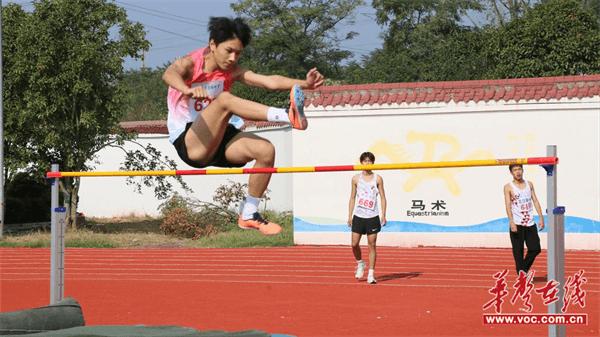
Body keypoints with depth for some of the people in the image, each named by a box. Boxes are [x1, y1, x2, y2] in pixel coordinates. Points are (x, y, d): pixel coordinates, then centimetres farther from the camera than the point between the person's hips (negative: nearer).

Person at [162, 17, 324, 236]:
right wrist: (187, 90, -60)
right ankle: (287, 116, -46)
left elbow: (269, 81, -10)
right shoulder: (190, 64, -11)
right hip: (188, 142, -6)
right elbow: (169, 74, -36)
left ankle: (249, 215, -2)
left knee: (265, 150, -17)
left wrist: (304, 84, -27)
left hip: (216, 141, 7)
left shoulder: (231, 71, 4)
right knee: (224, 99, -30)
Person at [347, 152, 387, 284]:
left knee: (372, 245, -2)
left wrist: (383, 215, -7)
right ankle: (360, 264, 25)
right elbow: (352, 198, 10)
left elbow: (383, 198, 3)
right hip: (358, 216, 2)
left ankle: (371, 274, 1)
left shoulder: (377, 179, 2)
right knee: (354, 244, -3)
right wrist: (349, 216, 5)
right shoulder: (356, 179, 6)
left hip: (373, 217, -1)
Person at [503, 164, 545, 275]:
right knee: (518, 252, -2)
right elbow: (508, 205, -12)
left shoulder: (529, 184, 11)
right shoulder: (508, 187, -4)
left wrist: (541, 217, 2)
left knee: (535, 249, 4)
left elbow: (535, 201, 10)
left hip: (530, 223, 4)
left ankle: (524, 269, 23)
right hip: (517, 224, -4)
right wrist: (511, 222, -22)